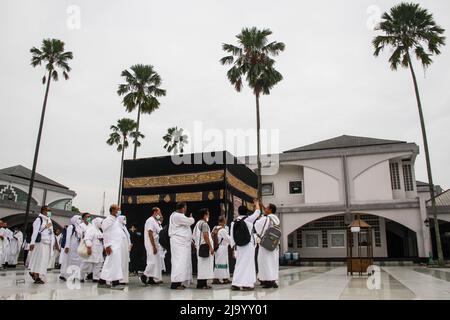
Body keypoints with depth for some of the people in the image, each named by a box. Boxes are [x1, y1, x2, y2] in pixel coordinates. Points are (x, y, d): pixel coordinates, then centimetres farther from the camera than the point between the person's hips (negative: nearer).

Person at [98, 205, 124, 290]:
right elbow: (106, 234, -15)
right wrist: (107, 246, -20)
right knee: (114, 264, -8)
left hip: (117, 246, 9)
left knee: (109, 265, 12)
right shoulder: (108, 220, -10)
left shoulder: (116, 220, 18)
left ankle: (101, 282, 18)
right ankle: (115, 283, -4)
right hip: (112, 247, -9)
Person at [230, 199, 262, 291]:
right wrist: (257, 203, 32)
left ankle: (235, 284, 13)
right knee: (248, 264, 0)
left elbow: (232, 236, 6)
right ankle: (246, 284, -2)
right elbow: (257, 212, 14)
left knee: (239, 264, 12)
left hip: (238, 246, 4)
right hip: (248, 245, -4)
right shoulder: (249, 219, -4)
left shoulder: (234, 222, 5)